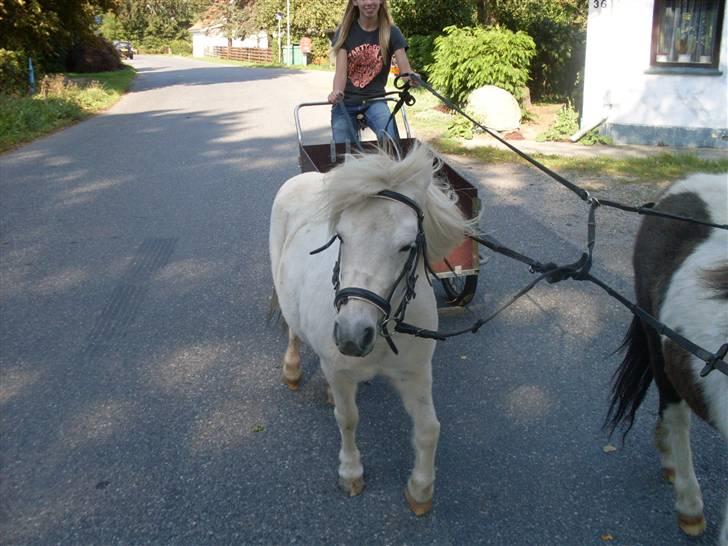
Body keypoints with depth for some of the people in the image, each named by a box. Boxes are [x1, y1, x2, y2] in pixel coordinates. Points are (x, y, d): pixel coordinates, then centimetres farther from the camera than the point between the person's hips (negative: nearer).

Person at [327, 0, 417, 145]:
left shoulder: (391, 32, -3)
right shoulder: (345, 31, -2)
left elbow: (405, 69, -12)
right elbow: (341, 71, -12)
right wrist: (336, 92, -35)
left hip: (374, 100, -1)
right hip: (346, 102, 1)